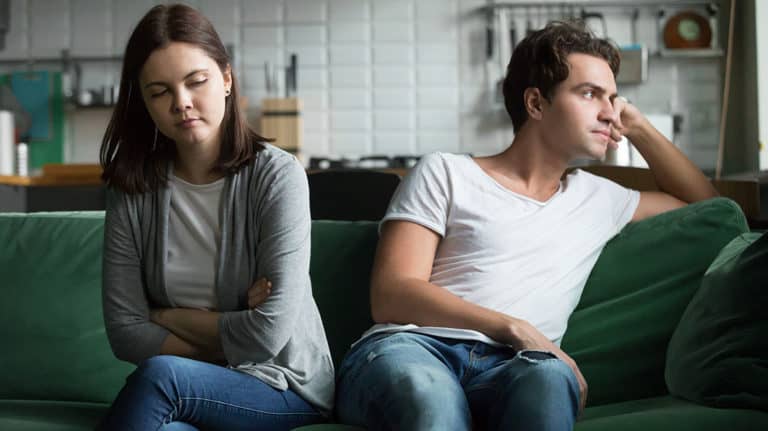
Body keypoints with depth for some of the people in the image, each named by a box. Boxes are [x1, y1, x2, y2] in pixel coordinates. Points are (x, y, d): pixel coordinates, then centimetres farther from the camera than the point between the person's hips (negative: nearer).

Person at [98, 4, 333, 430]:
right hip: (195, 391, 2)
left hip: (285, 386, -2)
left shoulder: (276, 175, -11)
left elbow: (269, 334, -17)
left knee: (159, 375, -32)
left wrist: (170, 316, -5)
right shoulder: (133, 189, 0)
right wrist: (231, 337, -11)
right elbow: (126, 333, -3)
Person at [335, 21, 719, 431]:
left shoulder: (597, 198, 29)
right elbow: (391, 297, 2)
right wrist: (515, 329, -11)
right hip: (410, 349, -3)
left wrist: (639, 127, 32)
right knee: (429, 393, -43)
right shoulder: (445, 173, 15)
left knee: (549, 376, -37)